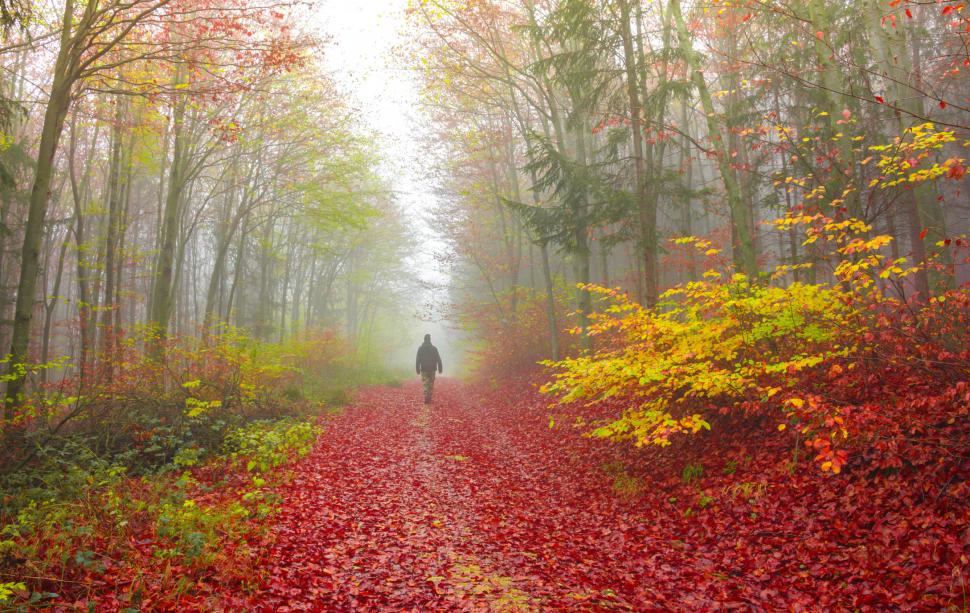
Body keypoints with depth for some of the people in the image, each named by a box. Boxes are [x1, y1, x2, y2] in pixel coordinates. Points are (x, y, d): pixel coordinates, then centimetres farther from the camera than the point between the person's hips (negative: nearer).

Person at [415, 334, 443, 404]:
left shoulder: (420, 348, -3)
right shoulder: (434, 348, -2)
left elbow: (417, 360, -3)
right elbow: (438, 359, -2)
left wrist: (418, 369, 2)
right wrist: (440, 369, 3)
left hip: (424, 370, -1)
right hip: (432, 369, 1)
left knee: (425, 384, 0)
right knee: (431, 384, 12)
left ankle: (426, 398, -13)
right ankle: (429, 398, 16)